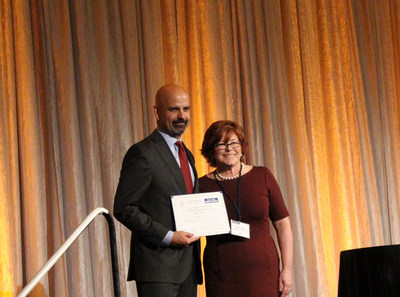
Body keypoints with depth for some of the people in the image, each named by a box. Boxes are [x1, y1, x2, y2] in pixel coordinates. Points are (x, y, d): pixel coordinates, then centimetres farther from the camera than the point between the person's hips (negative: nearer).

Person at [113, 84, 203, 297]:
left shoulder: (187, 155, 19)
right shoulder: (142, 153, -9)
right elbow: (123, 209, -13)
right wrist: (167, 236, -18)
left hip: (188, 264, 8)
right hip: (158, 266, -8)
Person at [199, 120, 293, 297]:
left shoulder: (263, 177, 5)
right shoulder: (203, 186, 3)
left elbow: (282, 224, 6)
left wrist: (287, 268, 0)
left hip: (263, 271, 0)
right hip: (221, 278, 0)